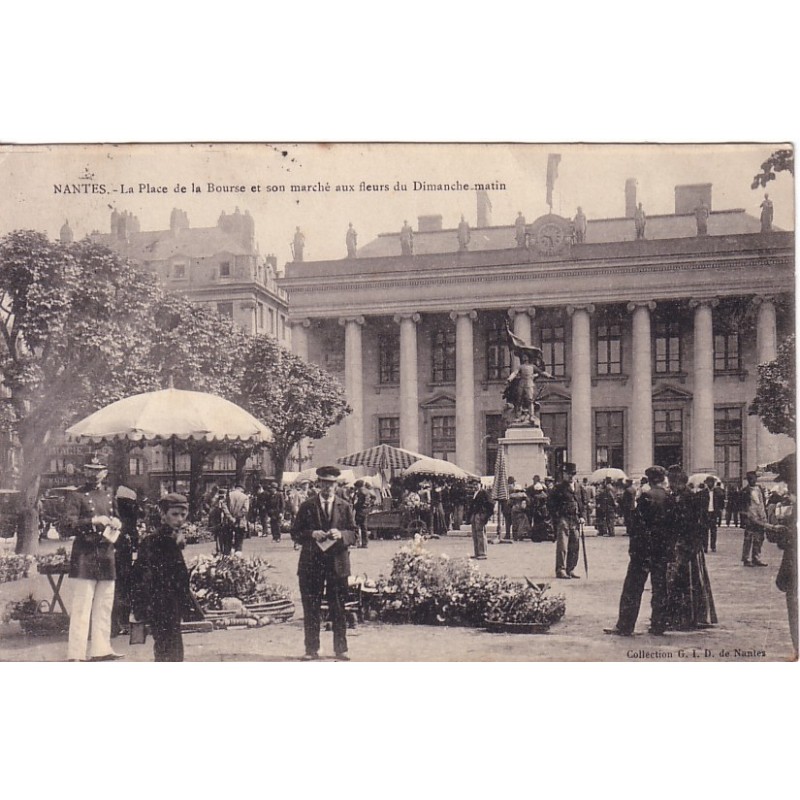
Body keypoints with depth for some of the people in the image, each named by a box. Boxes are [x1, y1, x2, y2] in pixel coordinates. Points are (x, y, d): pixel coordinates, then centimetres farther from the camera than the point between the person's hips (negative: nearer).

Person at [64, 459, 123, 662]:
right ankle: (76, 654, -5)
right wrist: (94, 520, -21)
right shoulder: (75, 496, -1)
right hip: (85, 555, -6)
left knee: (105, 606, 10)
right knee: (81, 607, -7)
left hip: (106, 555, 7)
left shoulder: (109, 496, 18)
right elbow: (70, 524, -12)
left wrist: (117, 524, 7)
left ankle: (101, 649, 17)